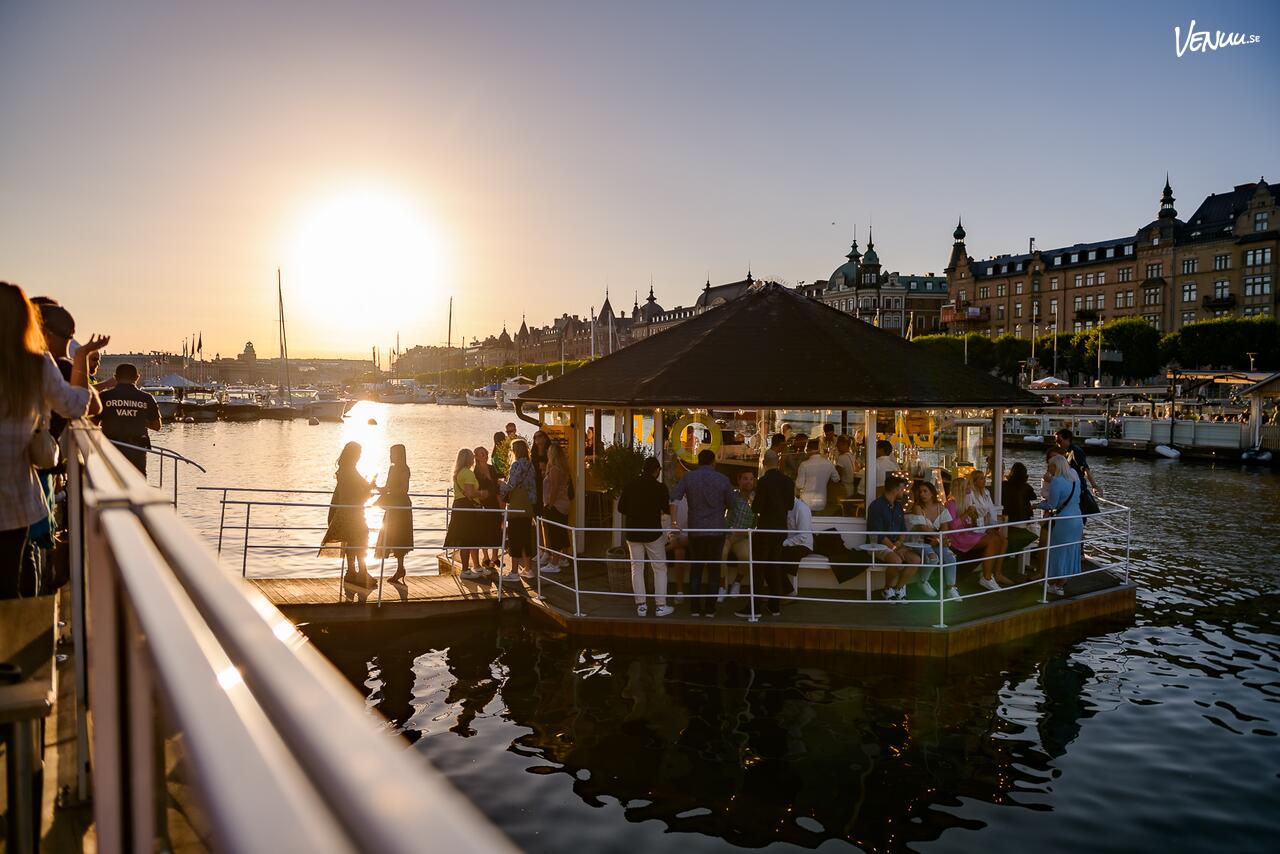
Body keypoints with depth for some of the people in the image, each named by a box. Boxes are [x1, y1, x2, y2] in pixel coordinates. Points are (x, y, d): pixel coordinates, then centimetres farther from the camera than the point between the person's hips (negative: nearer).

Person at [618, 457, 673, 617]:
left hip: (633, 533, 3)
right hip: (652, 532, -3)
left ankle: (641, 605, 10)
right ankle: (661, 605, 6)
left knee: (637, 568, 9)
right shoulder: (659, 487, -10)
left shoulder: (629, 486, 0)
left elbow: (621, 508, 5)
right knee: (659, 568, 7)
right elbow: (667, 508, -3)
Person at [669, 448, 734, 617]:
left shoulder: (688, 478, 0)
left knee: (695, 570, 10)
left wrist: (674, 522, -13)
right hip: (716, 530, -1)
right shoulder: (722, 480, -2)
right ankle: (710, 609, 7)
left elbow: (673, 498, -11)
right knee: (714, 570, 7)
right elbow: (731, 505, 6)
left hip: (695, 530, 1)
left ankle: (695, 608, 10)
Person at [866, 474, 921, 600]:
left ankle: (898, 588, -3)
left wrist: (899, 543, -6)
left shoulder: (898, 507, 15)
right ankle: (888, 589, -7)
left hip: (897, 544, 7)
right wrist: (894, 548, -18)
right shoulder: (876, 506, -10)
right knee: (897, 561, -34)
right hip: (879, 545, -7)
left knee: (915, 559, -20)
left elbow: (903, 530, 16)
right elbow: (878, 534, -16)